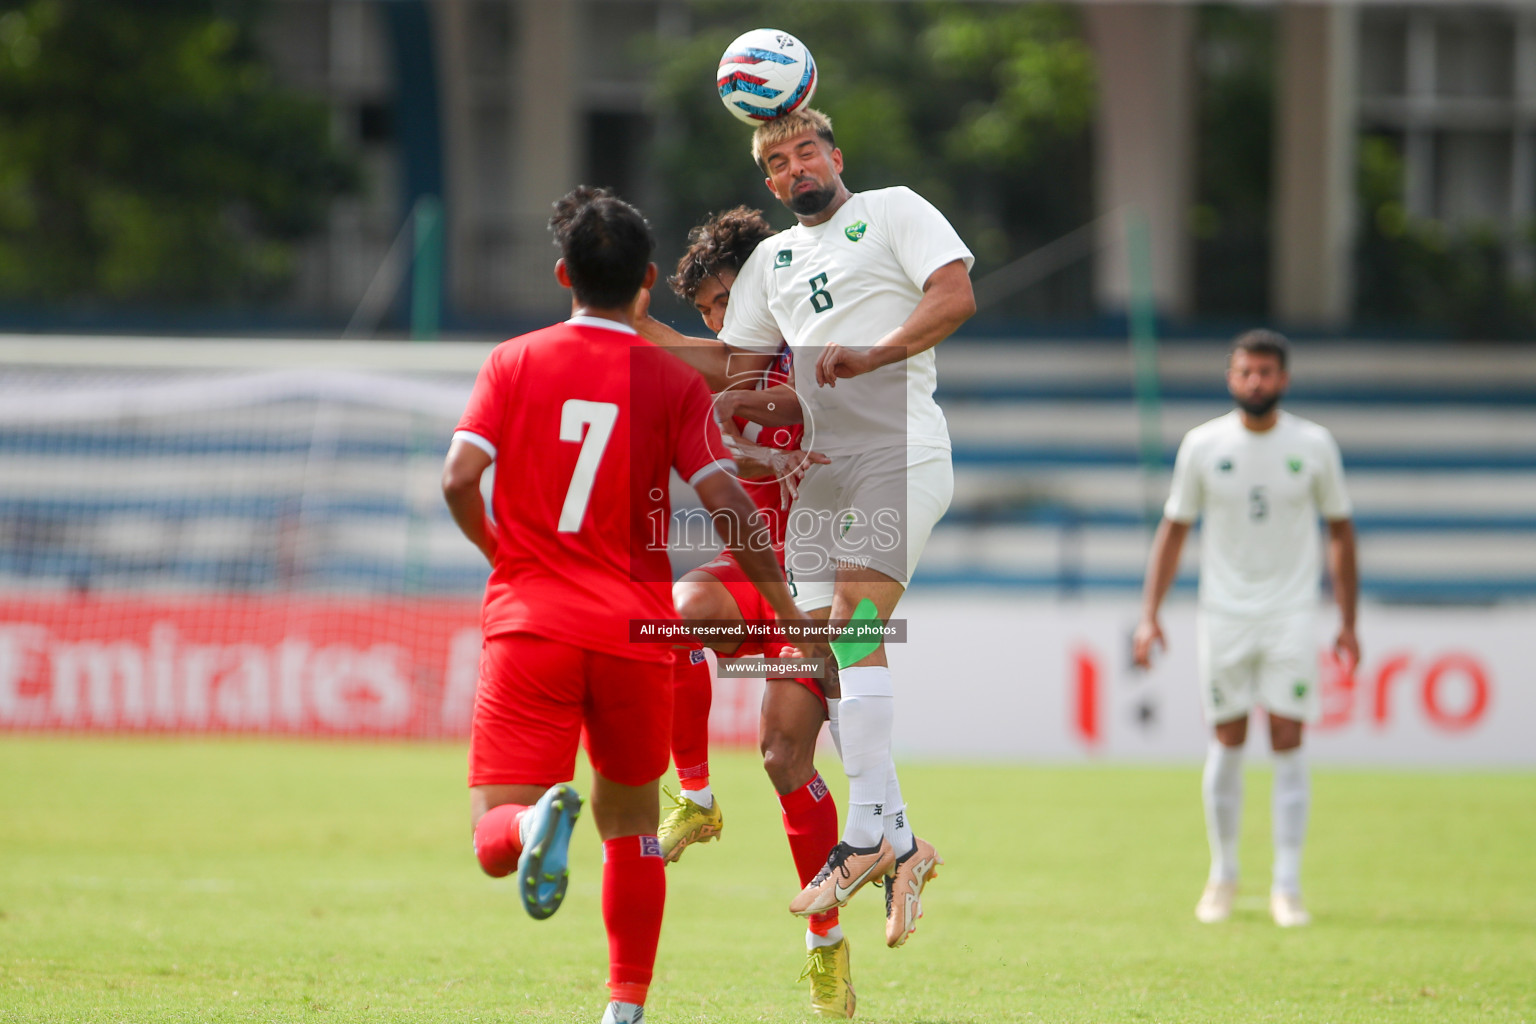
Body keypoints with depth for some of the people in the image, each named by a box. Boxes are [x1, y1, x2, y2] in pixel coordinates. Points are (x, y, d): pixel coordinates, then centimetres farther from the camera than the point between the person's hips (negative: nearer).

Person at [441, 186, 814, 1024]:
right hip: (635, 632, 1)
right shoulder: (674, 381, 2)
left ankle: (536, 824, -38)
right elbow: (726, 503, -6)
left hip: (529, 626, -1)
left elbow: (459, 477, -7)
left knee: (495, 841, -3)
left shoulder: (514, 363, 3)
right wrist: (788, 612, 3)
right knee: (630, 821, 22)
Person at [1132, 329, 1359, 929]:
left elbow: (1340, 530, 8)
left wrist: (1348, 622, 6)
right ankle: (1223, 877, 17)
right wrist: (1149, 615, -1)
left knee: (1288, 744, -6)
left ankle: (1287, 886, -3)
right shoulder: (1203, 446, 0)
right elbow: (1174, 529, 6)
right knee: (1227, 743, 3)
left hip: (1292, 615, -1)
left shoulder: (1314, 446, -1)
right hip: (1223, 613, 1)